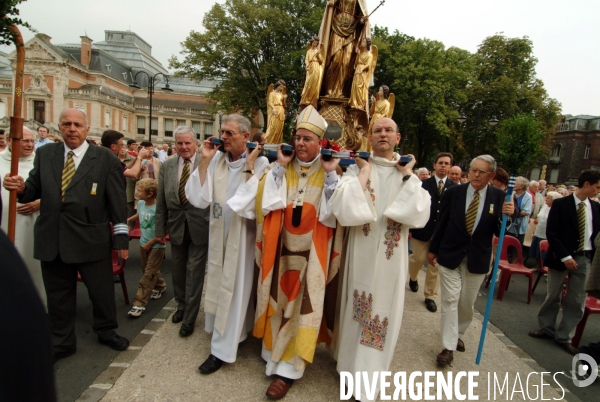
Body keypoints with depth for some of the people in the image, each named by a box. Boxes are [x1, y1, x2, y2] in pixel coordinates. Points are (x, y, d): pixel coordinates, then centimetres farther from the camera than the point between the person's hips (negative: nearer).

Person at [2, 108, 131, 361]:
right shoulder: (45, 154, 7)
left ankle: (106, 331, 37)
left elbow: (117, 201, -6)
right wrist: (21, 188, -16)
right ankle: (62, 342, 38)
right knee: (58, 295, 18)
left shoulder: (105, 158, -4)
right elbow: (35, 189, 9)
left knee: (101, 290, 12)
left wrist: (121, 238, -7)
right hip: (52, 240, 3)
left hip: (91, 239, -3)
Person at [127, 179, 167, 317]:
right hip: (143, 243, 7)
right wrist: (127, 220, 10)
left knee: (149, 274, -1)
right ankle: (160, 286, 44)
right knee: (150, 270, 21)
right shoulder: (140, 203, -3)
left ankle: (139, 303, 2)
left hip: (156, 245, -7)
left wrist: (150, 243, -17)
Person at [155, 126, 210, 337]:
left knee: (194, 271, 4)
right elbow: (161, 201, 5)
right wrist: (160, 229, 6)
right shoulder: (167, 166, 3)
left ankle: (189, 318, 21)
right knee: (178, 270, 19)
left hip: (200, 226, -4)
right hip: (176, 226, 5)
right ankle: (181, 306, 43)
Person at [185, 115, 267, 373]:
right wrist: (205, 160, -12)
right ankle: (236, 333, 43)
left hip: (242, 239, -5)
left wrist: (249, 166, -22)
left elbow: (252, 203, -25)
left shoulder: (260, 163, -14)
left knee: (234, 291, 5)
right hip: (219, 236, 6)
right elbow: (198, 198, -8)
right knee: (220, 288, 19)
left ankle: (223, 349, 21)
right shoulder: (216, 160, -1)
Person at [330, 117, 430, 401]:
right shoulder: (357, 169, -3)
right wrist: (365, 171, -15)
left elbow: (421, 214, -11)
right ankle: (354, 364, 37)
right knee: (359, 309, 12)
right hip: (362, 253, -2)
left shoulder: (409, 174, 5)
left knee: (384, 311, 9)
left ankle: (368, 376, 28)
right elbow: (342, 207, -21)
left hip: (392, 256, 2)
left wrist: (407, 176, -10)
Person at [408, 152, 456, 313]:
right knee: (419, 259, 7)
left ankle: (430, 295, 21)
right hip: (422, 228, -1)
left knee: (435, 264, 7)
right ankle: (413, 278, 40)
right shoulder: (423, 184, -2)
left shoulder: (455, 188, 1)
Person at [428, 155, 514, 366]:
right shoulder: (453, 192, -6)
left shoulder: (499, 196, -5)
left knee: (467, 302, 15)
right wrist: (433, 249, 6)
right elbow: (441, 223, 1)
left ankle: (458, 334, 40)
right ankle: (448, 347, 10)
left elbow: (499, 232, -3)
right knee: (450, 300, 0)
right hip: (450, 254, -1)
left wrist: (506, 215, -23)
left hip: (477, 258, 1)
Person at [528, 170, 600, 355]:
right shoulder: (560, 204, -6)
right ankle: (547, 328, 28)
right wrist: (565, 256, -16)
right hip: (561, 257, -3)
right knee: (553, 296, 10)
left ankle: (563, 336, 19)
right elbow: (551, 233, -10)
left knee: (576, 301, 6)